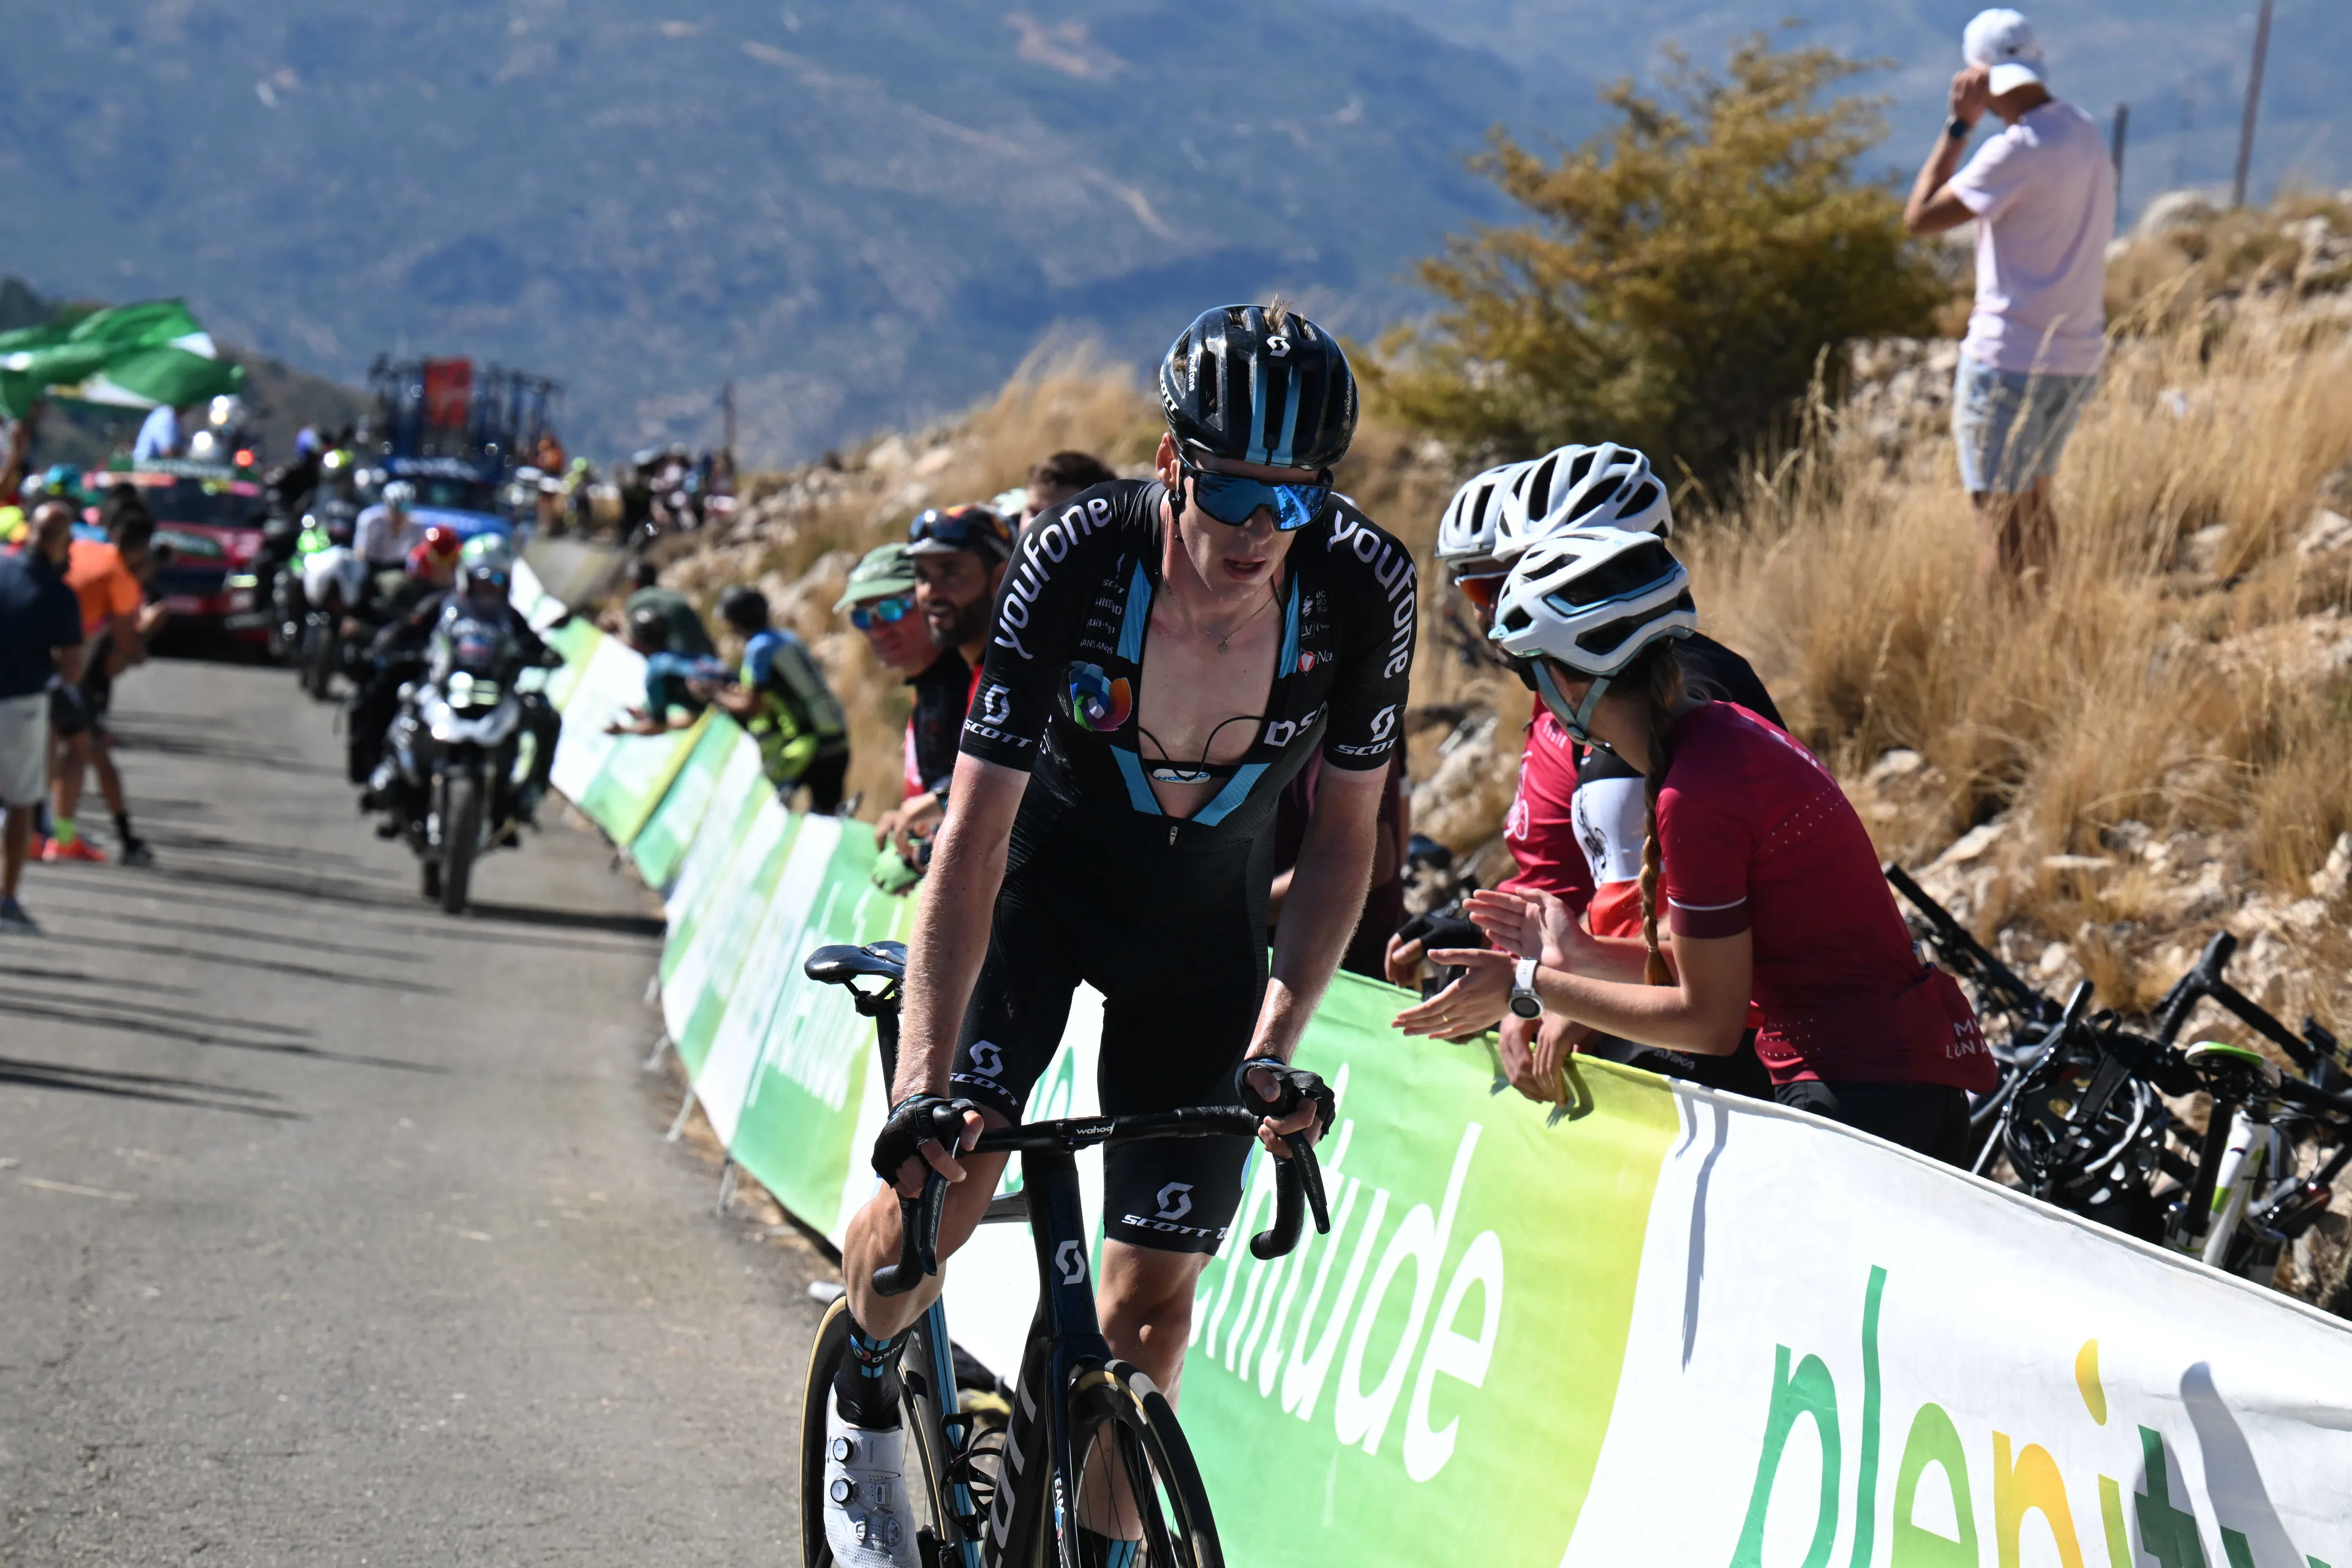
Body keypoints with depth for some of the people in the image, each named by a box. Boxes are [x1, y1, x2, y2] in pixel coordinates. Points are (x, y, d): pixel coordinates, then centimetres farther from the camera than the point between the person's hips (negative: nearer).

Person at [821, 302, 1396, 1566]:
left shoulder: (1364, 587, -24)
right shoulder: (1074, 561, -30)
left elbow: (1345, 830, -13)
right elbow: (975, 828, -31)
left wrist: (1276, 1042, -23)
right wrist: (924, 1081, -39)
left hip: (1204, 928, 2)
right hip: (1041, 879, -2)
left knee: (1155, 1290, -1)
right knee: (942, 1174, -22)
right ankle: (861, 1413, 9)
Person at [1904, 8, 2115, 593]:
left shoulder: (2016, 151, -18)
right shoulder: (2087, 134, 9)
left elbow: (1919, 217, -13)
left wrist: (1960, 124, -11)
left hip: (2011, 359, -8)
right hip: (2077, 357, 8)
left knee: (1998, 512, -3)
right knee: (2033, 499, 20)